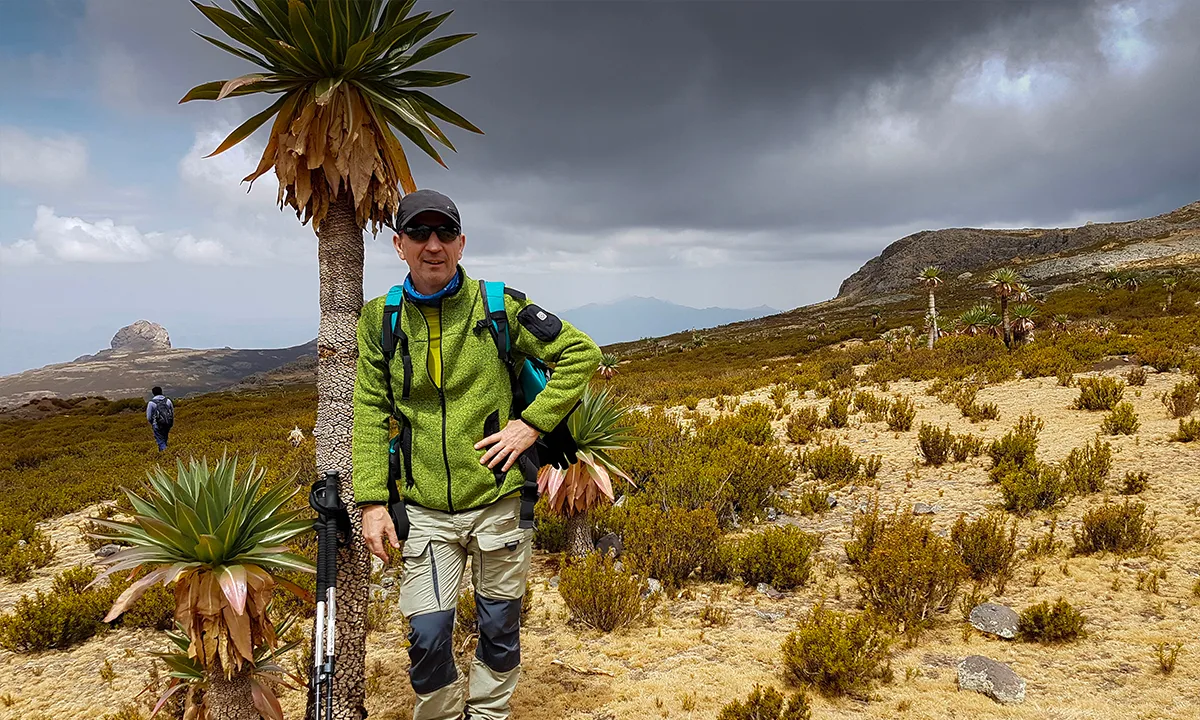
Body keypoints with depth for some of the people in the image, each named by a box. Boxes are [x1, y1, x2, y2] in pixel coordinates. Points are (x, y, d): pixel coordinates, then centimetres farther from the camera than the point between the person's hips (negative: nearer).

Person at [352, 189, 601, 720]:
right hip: (424, 510, 1)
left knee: (500, 630, 13)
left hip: (499, 501, -1)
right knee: (428, 636, 0)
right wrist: (372, 500, -4)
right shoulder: (380, 321, 1)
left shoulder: (499, 306, -6)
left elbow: (581, 352, -1)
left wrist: (532, 423, -9)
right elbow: (371, 413, 3)